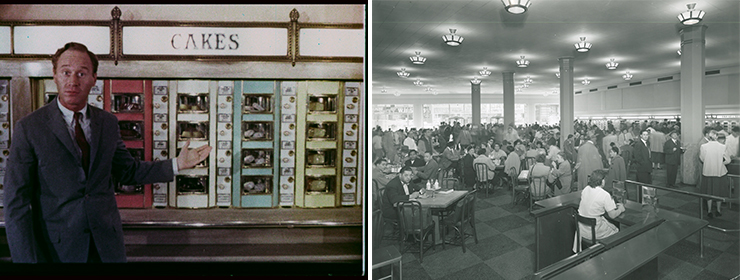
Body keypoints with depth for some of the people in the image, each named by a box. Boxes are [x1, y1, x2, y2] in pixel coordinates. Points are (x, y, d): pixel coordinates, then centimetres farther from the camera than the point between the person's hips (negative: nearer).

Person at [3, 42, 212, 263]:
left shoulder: (108, 123, 4)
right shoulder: (28, 128, -8)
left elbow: (128, 171, 14)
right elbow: (17, 203, -9)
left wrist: (177, 165, 3)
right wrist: (30, 259, -15)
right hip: (57, 246, -3)